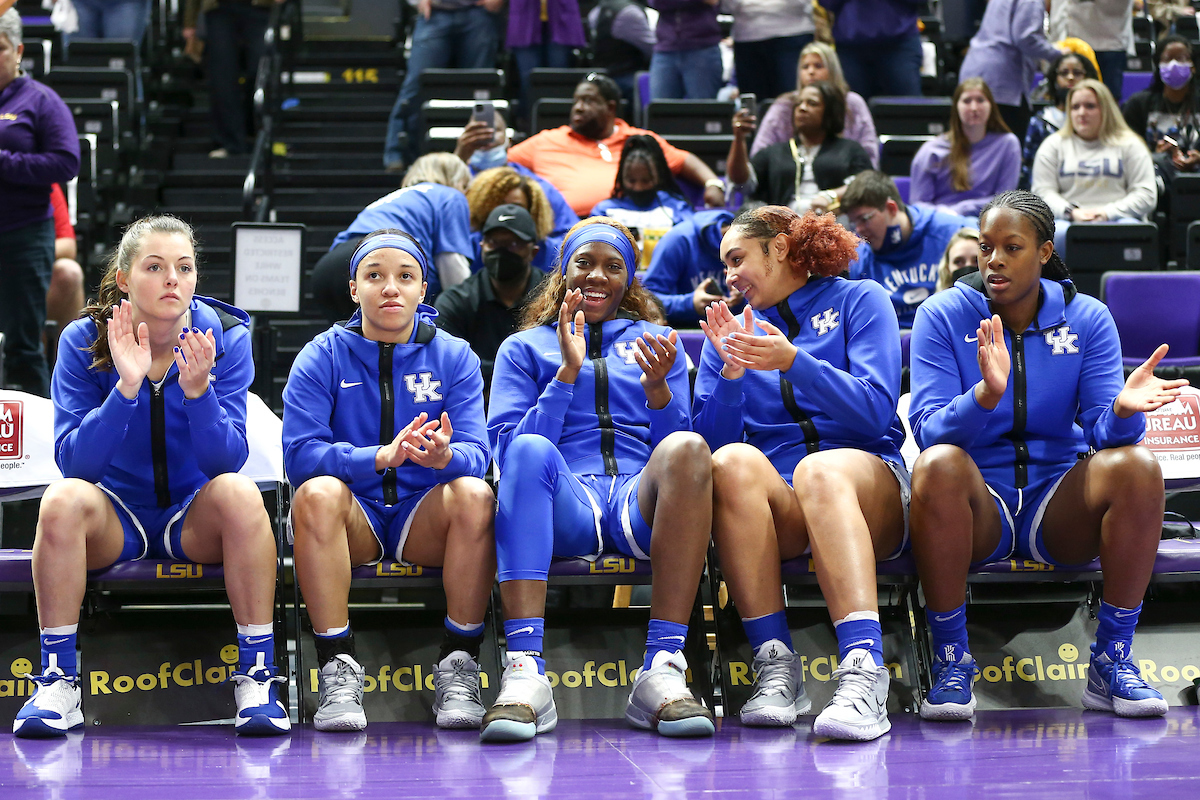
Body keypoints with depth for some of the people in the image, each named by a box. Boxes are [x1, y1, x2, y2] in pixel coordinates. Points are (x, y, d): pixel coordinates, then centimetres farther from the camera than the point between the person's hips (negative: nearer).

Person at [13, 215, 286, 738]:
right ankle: (57, 681, -22)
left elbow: (227, 461, -16)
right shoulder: (85, 341, -10)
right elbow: (73, 462, -19)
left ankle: (256, 675, -23)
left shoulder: (225, 337, -10)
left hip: (195, 518, 0)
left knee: (240, 494, -31)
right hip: (114, 514, 0)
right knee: (63, 499, -31)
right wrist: (126, 386, -31)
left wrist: (197, 390, -33)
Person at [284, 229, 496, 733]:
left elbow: (476, 455, -7)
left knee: (475, 494, -30)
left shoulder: (455, 357, 5)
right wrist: (381, 457, -30)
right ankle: (337, 669, -28)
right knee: (318, 493, -33)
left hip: (425, 515, 1)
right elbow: (300, 454, -13)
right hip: (353, 515, -1)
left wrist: (445, 456, -34)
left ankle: (459, 664, -21)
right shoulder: (322, 357, 1)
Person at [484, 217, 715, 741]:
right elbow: (507, 448, 7)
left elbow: (672, 446, 16)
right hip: (566, 507, -1)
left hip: (641, 504, 1)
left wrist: (657, 387, -3)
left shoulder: (655, 343, 28)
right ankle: (524, 674, -45)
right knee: (532, 451, -35)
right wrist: (568, 372, -2)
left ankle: (662, 671, -39)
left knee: (687, 446, -32)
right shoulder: (525, 348, 24)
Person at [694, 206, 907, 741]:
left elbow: (876, 414, -3)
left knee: (820, 469, -37)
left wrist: (793, 362, -15)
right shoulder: (730, 331, 22)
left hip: (869, 484, -2)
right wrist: (731, 371, -7)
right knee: (733, 462, -31)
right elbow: (709, 442, 9)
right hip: (774, 507, 2)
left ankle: (863, 669, -53)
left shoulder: (858, 300, 12)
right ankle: (774, 667, -37)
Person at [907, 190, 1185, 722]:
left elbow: (1103, 432, -7)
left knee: (1136, 466, -27)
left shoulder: (1087, 319, 4)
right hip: (979, 506, -2)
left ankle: (1111, 662, -17)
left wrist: (1123, 408, -31)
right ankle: (950, 660, -22)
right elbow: (928, 430, -15)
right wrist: (985, 395, -35)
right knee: (938, 464, -35)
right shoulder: (943, 317, -2)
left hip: (1059, 504, 2)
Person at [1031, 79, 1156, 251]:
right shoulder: (1053, 145, 21)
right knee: (1059, 233, -37)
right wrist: (1071, 212, -10)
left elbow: (1146, 194, 7)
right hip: (1067, 221, 0)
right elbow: (1043, 192, 10)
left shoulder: (1130, 145, 17)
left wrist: (1107, 213, -9)